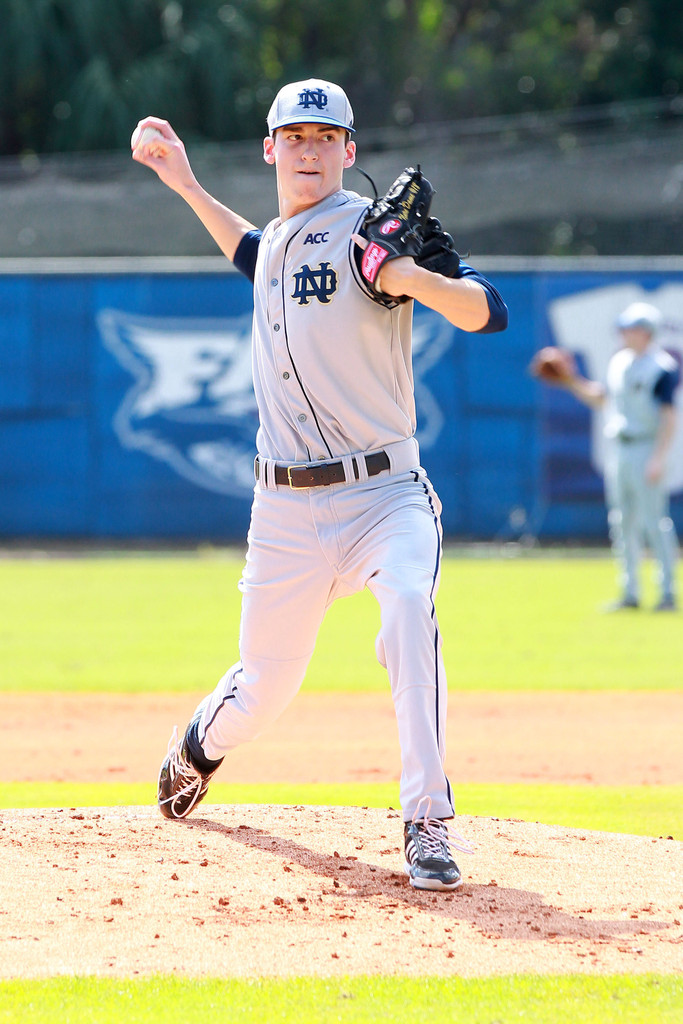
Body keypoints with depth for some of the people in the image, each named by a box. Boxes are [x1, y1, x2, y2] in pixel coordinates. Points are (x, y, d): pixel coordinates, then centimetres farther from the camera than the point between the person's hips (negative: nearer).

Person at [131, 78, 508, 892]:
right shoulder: (279, 238, 12)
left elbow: (489, 312, -17)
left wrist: (414, 280, -35)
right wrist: (187, 187, 33)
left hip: (384, 494, -5)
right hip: (286, 510, 5)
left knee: (407, 611, -34)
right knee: (264, 685, 13)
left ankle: (428, 825, -30)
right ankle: (198, 748, 49)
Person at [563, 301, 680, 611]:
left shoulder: (661, 367, -11)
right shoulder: (619, 362, 13)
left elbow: (669, 417, -15)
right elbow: (601, 398, 23)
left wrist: (658, 458, -22)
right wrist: (572, 382, 9)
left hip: (646, 449, -8)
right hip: (617, 451, 8)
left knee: (654, 522, -9)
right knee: (623, 524, 9)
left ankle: (668, 593, -6)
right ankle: (630, 592, 15)